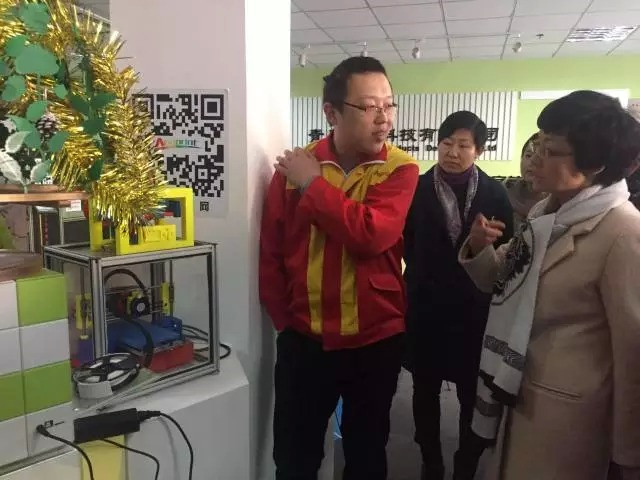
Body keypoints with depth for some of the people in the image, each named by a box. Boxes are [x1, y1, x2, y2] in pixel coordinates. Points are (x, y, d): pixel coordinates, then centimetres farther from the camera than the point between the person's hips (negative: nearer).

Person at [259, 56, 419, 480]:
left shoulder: (400, 169, -7)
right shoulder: (295, 167, -4)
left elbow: (371, 236, -25)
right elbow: (271, 253, 1)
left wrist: (313, 185, -17)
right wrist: (284, 318, 1)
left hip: (376, 339, -1)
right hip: (303, 339, 1)